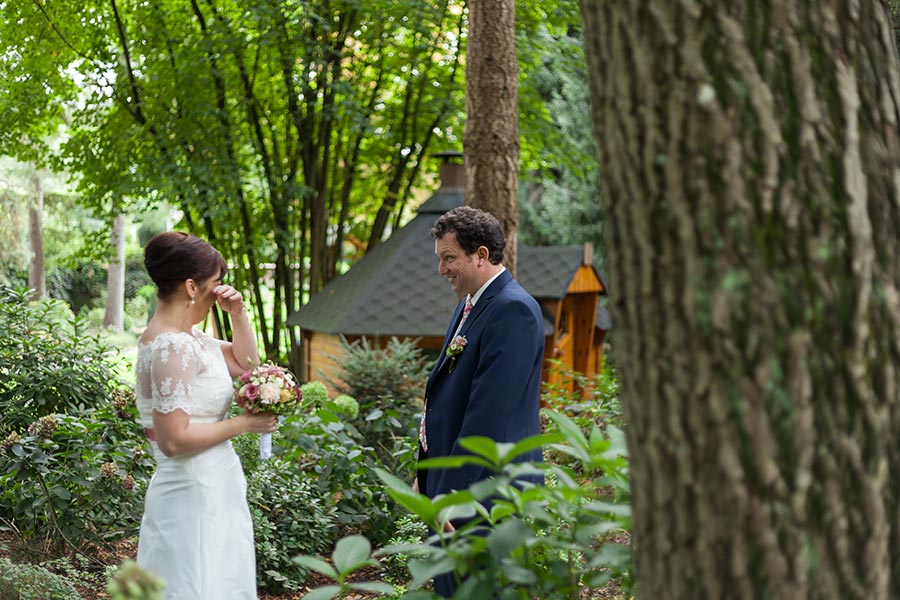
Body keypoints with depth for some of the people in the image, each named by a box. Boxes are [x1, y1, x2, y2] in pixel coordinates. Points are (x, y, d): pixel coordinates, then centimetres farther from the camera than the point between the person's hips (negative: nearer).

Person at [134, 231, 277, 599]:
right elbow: (173, 439, -24)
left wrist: (238, 313, 8)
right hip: (194, 498, -10)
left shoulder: (186, 338, 9)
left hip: (210, 490, 10)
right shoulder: (172, 347, -20)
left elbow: (245, 361, 24)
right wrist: (241, 425, -14)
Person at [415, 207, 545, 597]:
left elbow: (490, 411, -22)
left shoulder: (512, 310, -16)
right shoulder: (470, 305, 16)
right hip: (451, 481, 10)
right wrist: (426, 475, 18)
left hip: (485, 491, -10)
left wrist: (454, 493, -22)